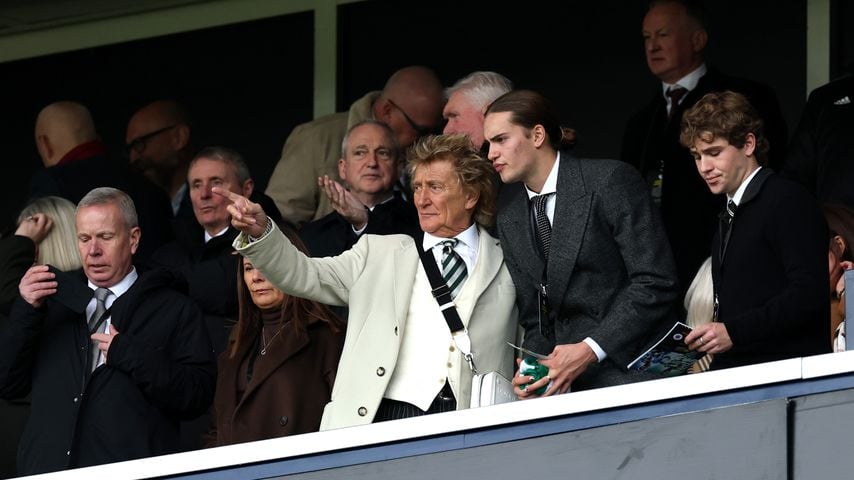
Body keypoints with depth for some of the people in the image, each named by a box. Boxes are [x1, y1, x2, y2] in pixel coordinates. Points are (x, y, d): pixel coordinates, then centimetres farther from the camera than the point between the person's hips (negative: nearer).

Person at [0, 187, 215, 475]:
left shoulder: (175, 310, 9)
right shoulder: (56, 301, 18)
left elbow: (199, 396, -2)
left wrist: (130, 354, -9)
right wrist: (25, 311, 1)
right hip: (48, 468, 3)